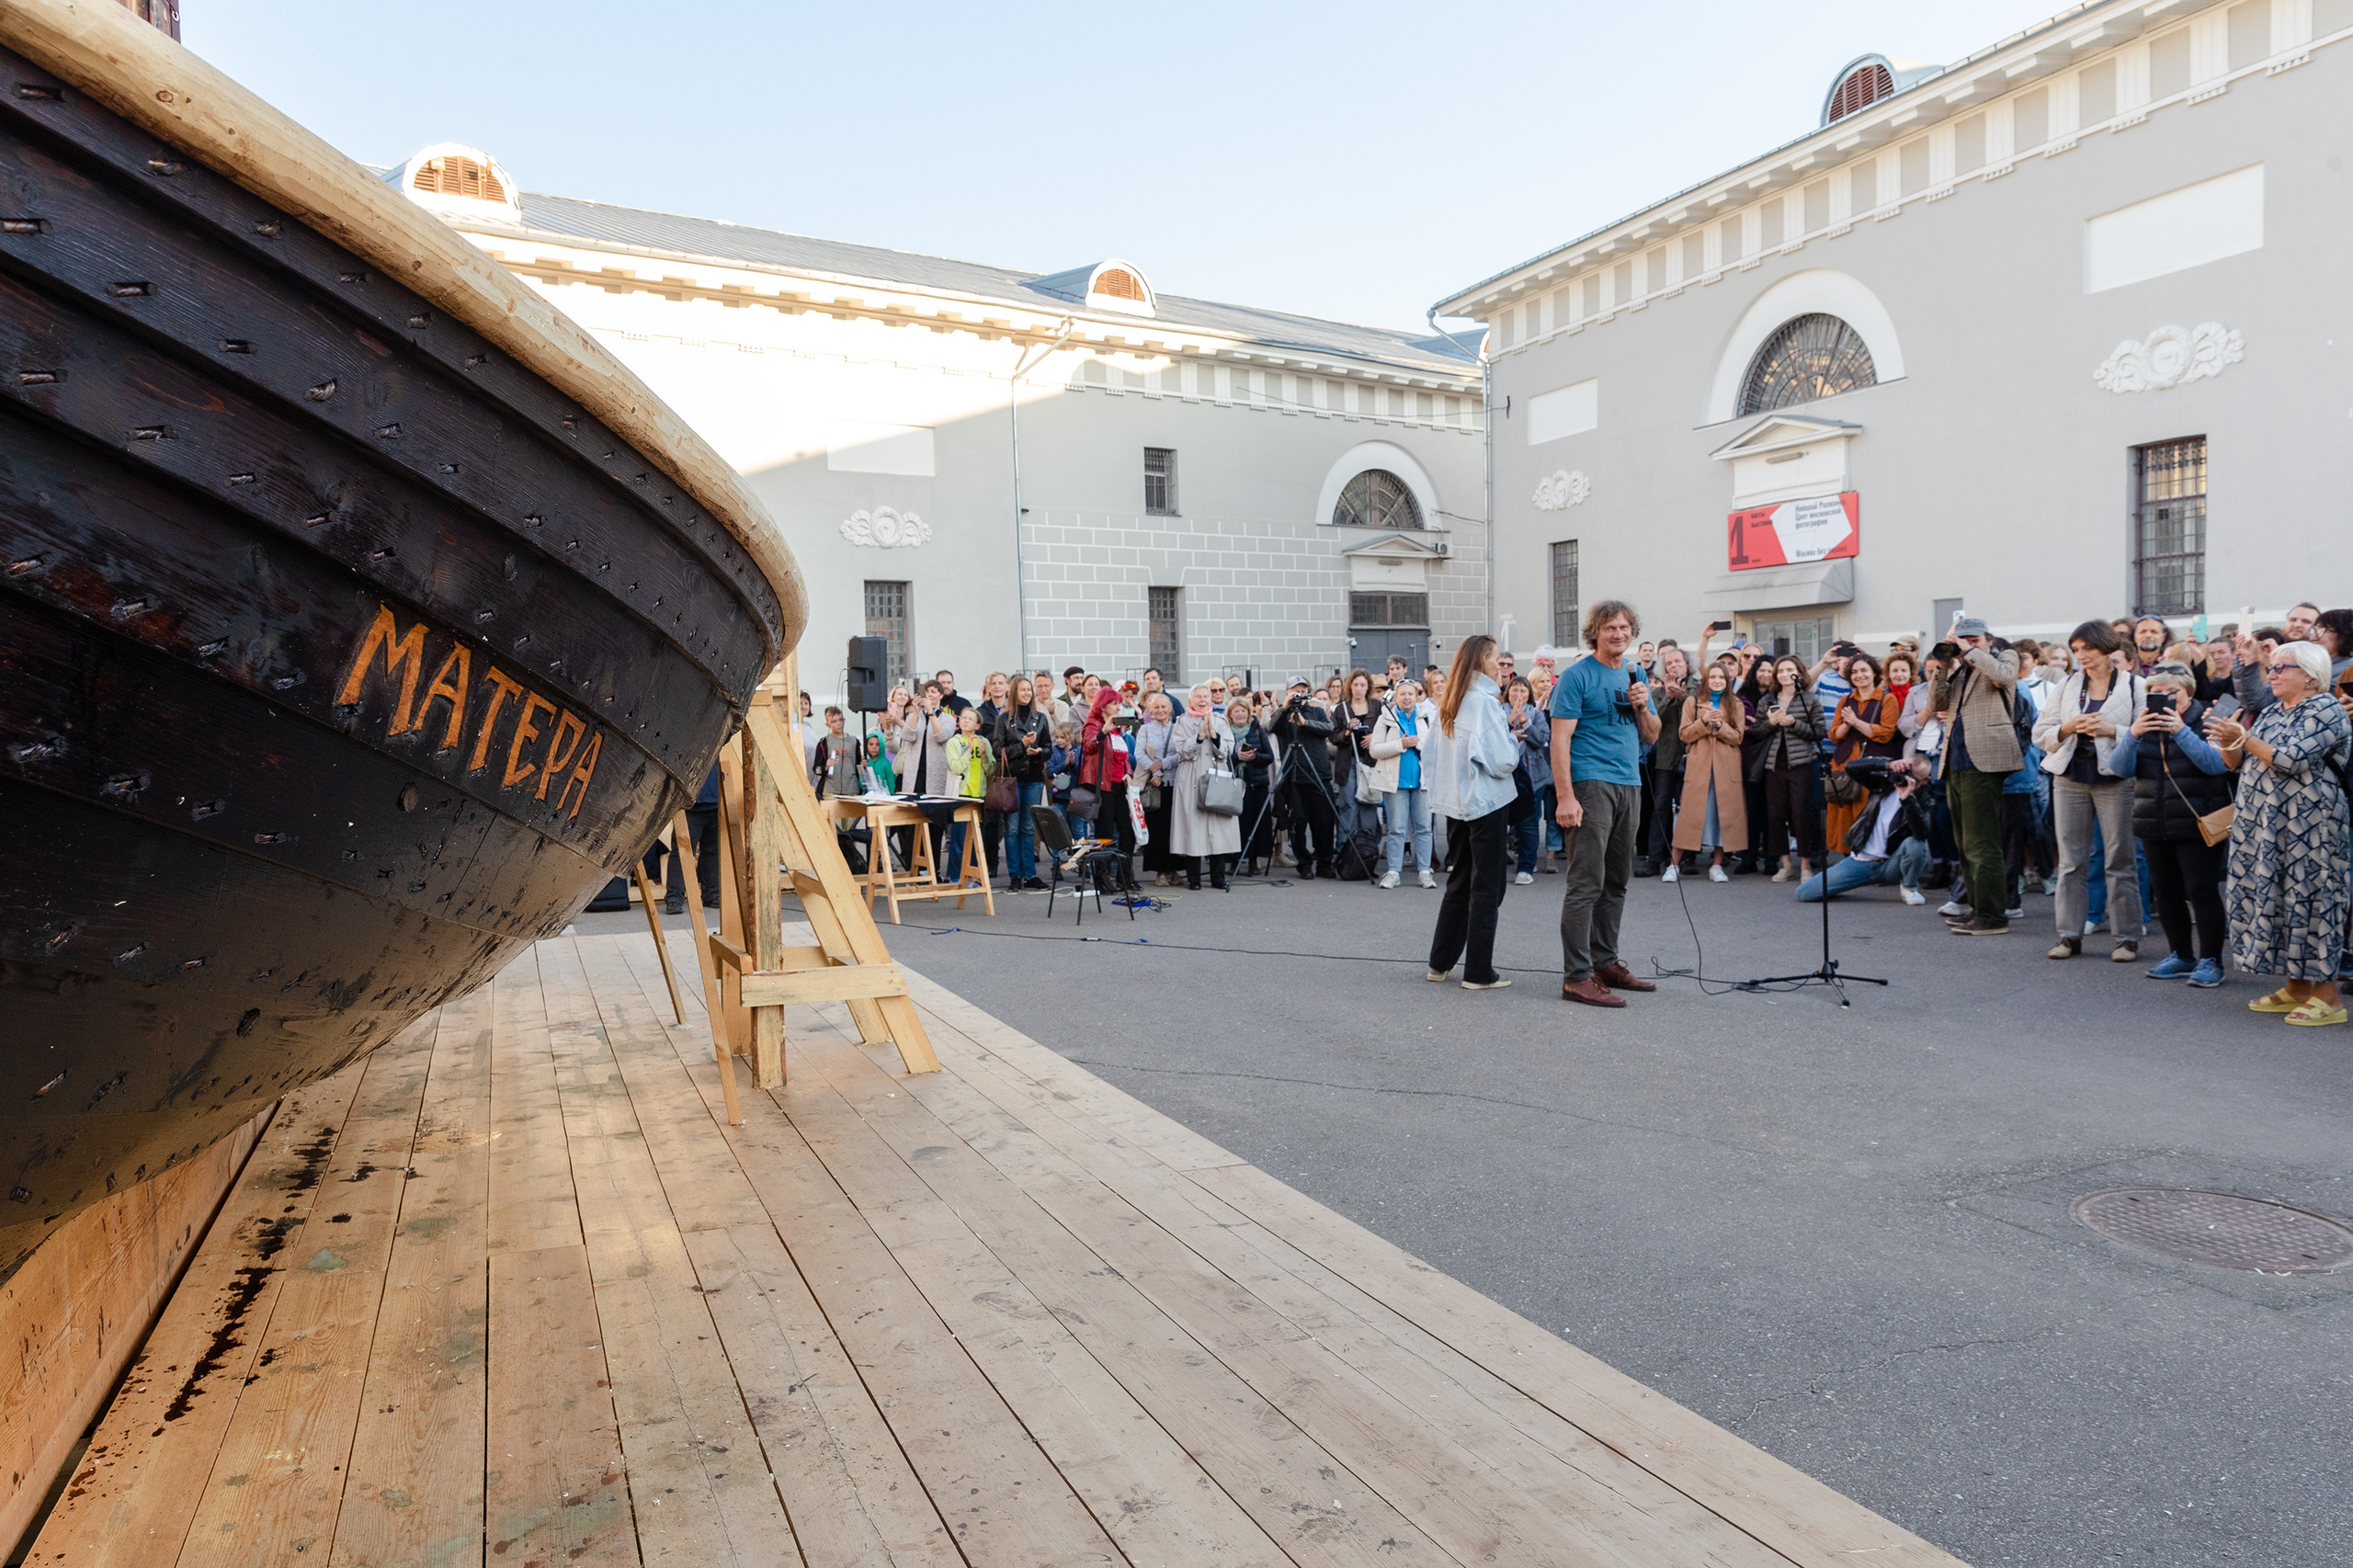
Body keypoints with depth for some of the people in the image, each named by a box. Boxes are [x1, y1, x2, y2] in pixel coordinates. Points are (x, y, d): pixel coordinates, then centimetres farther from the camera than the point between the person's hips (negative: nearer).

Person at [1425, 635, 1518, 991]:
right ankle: (1479, 973, 2)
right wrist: (1514, 738, 0)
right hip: (1488, 802, -8)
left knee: (1460, 882, 16)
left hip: (1462, 802, 8)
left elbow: (1432, 755, 16)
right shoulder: (1485, 701, -16)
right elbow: (1503, 761, -18)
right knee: (1486, 888, -2)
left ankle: (1441, 963, 21)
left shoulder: (1449, 704, 9)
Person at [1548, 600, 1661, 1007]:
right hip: (1590, 785, -8)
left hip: (1628, 786, 8)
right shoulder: (1577, 676, -6)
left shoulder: (1634, 675, 16)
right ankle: (1577, 976, -7)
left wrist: (1642, 706, -2)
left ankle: (1605, 962, 24)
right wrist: (1564, 797, -20)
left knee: (1616, 883, 13)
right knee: (1586, 883, -9)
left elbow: (1651, 736, 20)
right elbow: (1560, 738, -12)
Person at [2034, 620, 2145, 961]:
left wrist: (2113, 730, -18)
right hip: (2070, 778, 3)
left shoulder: (2135, 686, 1)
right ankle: (2069, 934, 11)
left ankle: (2127, 937, 7)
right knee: (2070, 859, 5)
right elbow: (2040, 732, 8)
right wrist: (2067, 728, -10)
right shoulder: (2067, 686, 11)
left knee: (2119, 860, 0)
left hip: (2115, 778, -3)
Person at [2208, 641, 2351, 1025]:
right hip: (2263, 823, 8)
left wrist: (2244, 738, -17)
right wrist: (2228, 742, -6)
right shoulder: (2272, 712, 16)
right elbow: (2240, 763, 13)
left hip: (2307, 828, -8)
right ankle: (2296, 988, 18)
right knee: (2274, 898, 9)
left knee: (2307, 899, -7)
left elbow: (2292, 760, -20)